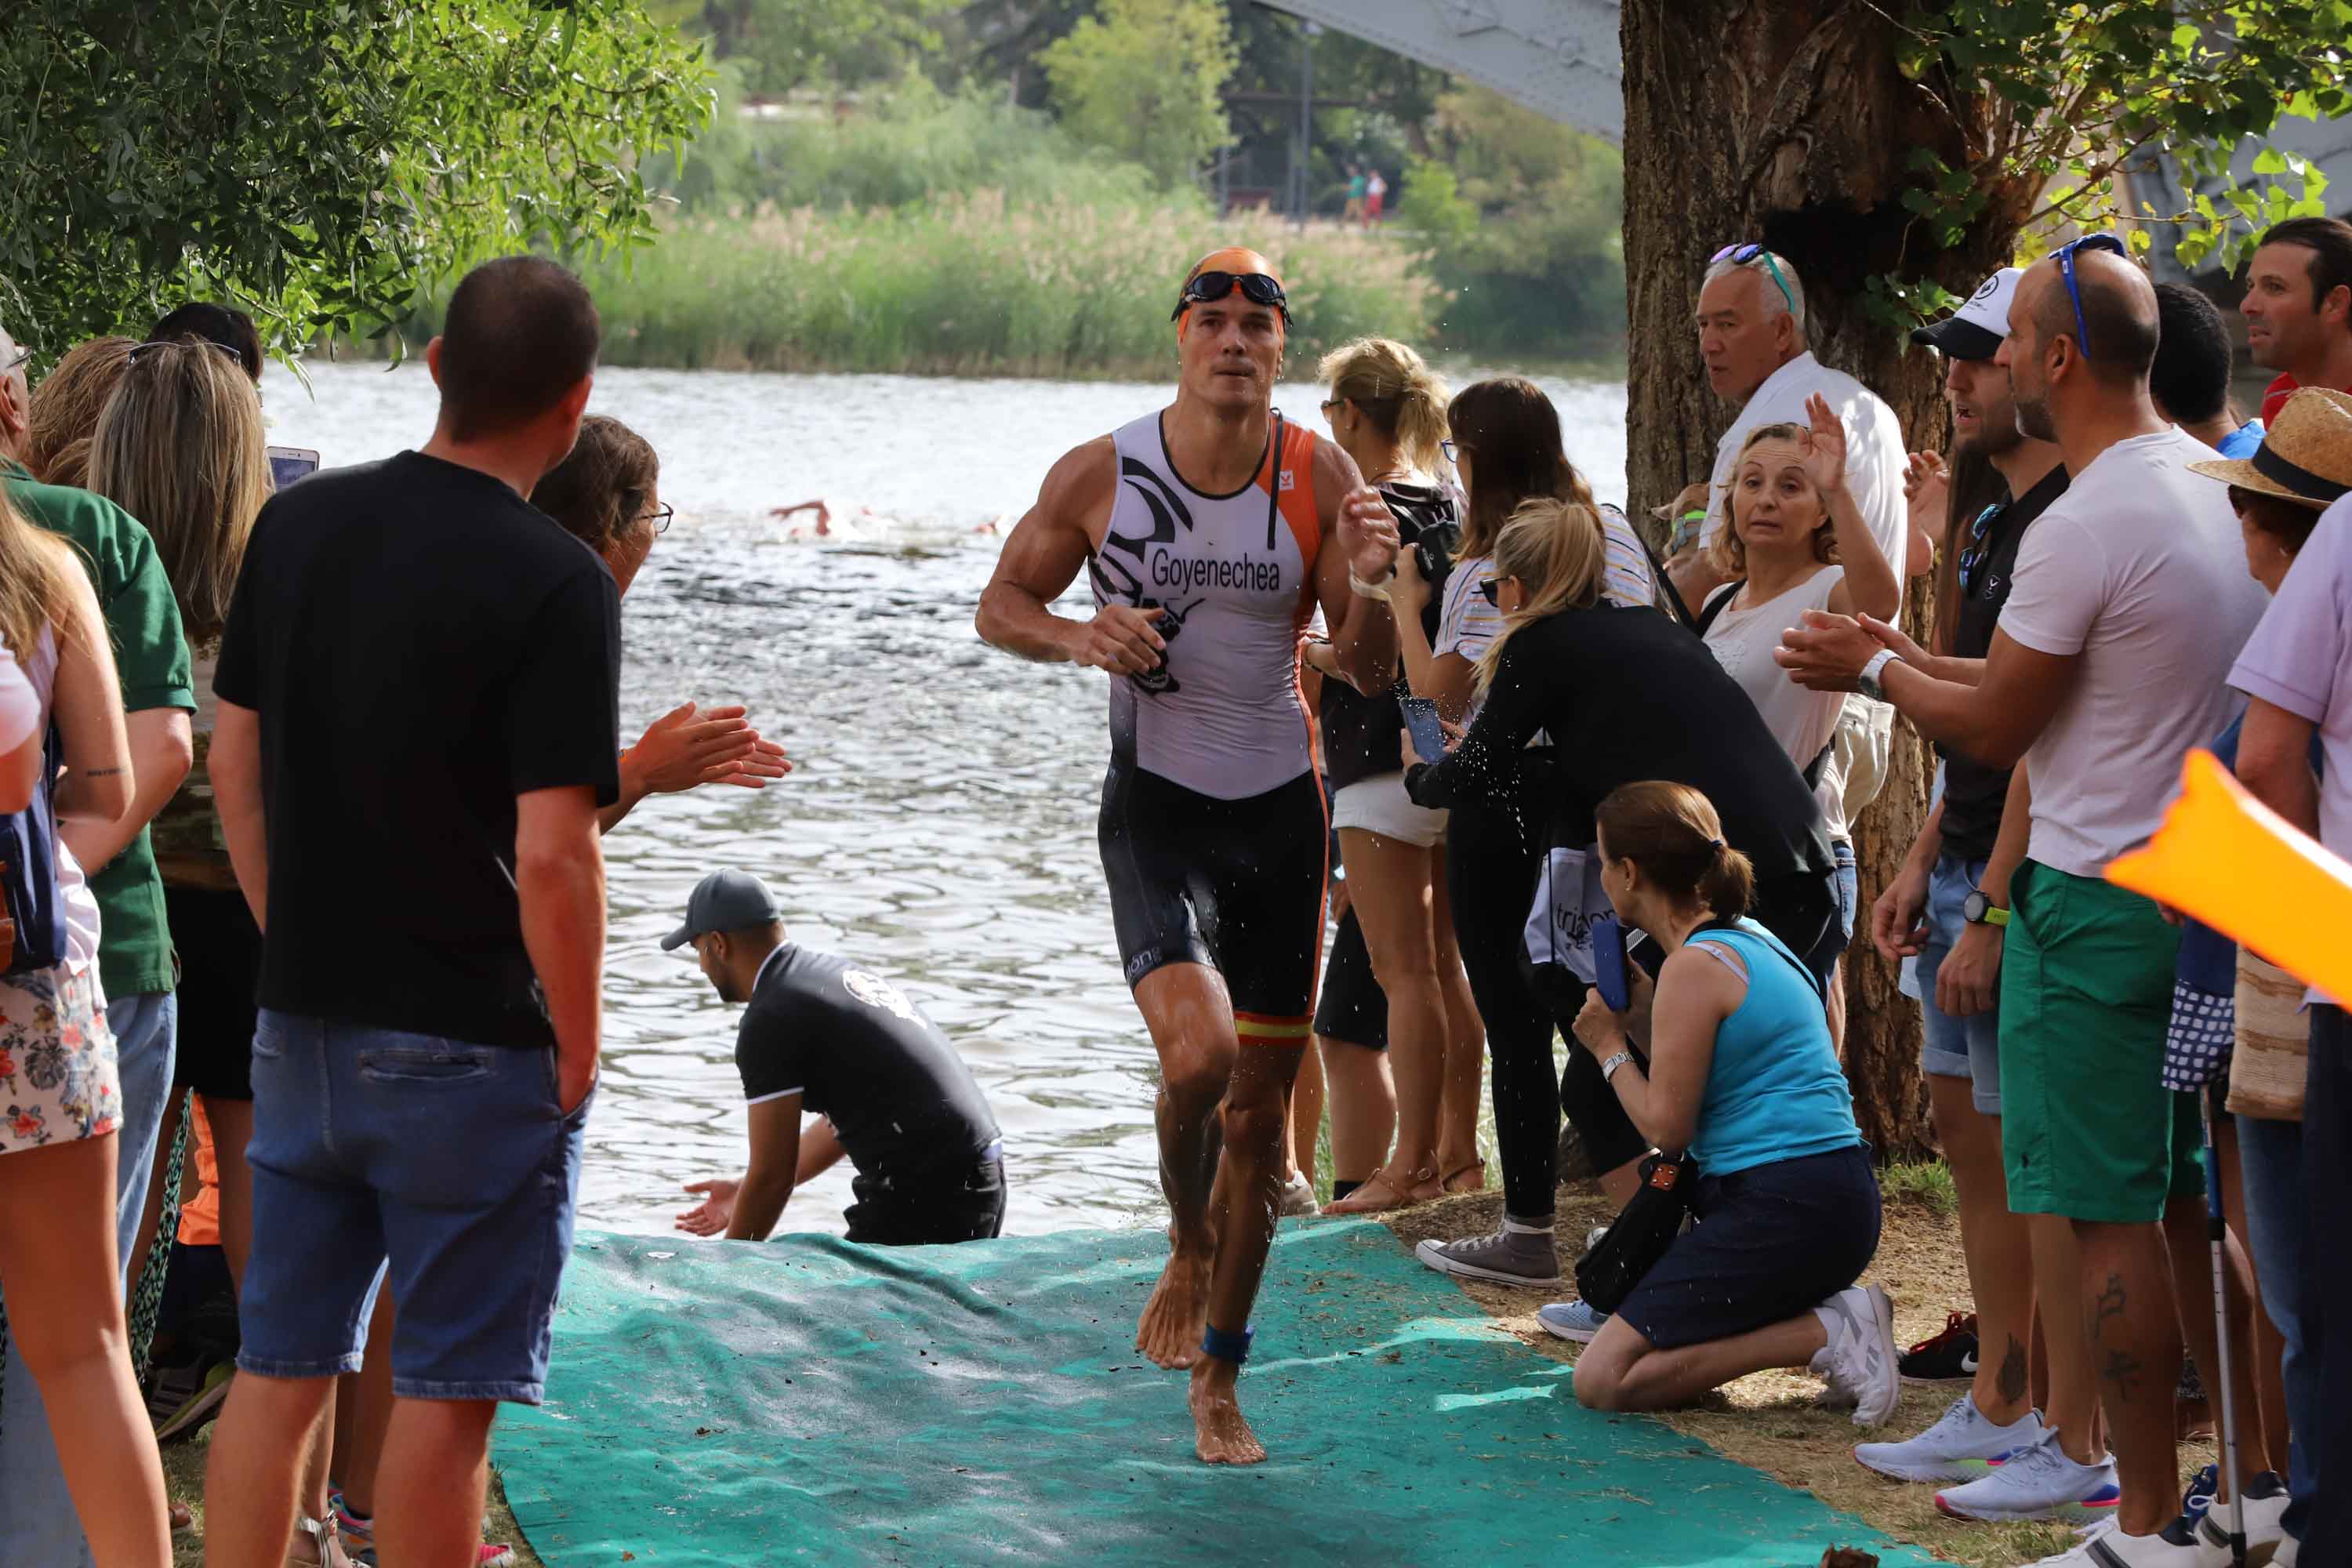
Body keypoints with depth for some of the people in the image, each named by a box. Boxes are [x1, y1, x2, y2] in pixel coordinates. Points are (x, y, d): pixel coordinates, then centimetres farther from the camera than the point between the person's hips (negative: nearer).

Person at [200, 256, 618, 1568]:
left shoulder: (298, 525, 3)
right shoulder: (556, 584, -16)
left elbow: (235, 762, 9)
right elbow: (551, 856, -19)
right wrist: (578, 1054, -7)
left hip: (304, 1028, 6)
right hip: (472, 1052, -6)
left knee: (280, 1374, 12)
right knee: (443, 1395, 3)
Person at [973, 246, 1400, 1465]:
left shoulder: (1321, 478, -4)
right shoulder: (1101, 475, -7)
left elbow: (1367, 673, -2)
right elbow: (1002, 604, 6)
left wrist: (1368, 586, -23)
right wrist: (1078, 638, -15)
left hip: (1282, 811, 3)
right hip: (1156, 805, -2)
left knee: (1261, 1101, 7)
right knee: (1197, 1053, -26)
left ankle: (1216, 1381, 21)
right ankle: (1186, 1252, 6)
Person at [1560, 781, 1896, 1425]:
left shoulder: (1695, 967, -12)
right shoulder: (1752, 940, 16)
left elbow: (1667, 1126, -13)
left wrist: (1610, 1048, 1)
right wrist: (1643, 1020, 13)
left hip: (1783, 1209, -10)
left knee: (1603, 1379, -9)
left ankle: (1826, 1334, -13)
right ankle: (1833, 1317, 7)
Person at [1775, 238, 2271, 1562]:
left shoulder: (2083, 528, -19)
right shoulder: (2215, 485, 9)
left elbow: (1993, 725, -10)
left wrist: (1873, 668, 8)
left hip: (2098, 900, -9)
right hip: (2204, 889, 9)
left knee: (2108, 1214, -3)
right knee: (2188, 1202, 15)